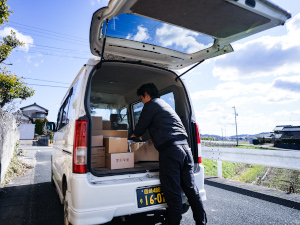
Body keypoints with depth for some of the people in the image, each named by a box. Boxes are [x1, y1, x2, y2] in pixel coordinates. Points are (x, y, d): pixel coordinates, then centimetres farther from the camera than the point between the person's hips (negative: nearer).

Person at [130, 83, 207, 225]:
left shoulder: (151, 104, 2)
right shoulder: (165, 105, 28)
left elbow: (141, 127, 5)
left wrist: (134, 135, 26)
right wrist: (154, 138, 51)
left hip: (170, 150, -9)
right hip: (185, 147, 9)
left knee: (173, 194, -1)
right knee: (191, 189, 15)